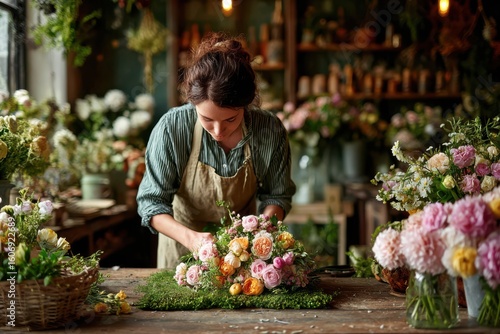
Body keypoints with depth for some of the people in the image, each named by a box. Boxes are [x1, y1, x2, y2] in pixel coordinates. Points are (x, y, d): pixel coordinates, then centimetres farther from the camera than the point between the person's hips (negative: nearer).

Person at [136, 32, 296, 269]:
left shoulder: (271, 131, -19)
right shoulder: (171, 128, -24)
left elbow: (277, 195, -3)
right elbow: (151, 202, -17)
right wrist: (190, 237, -33)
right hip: (183, 245, -1)